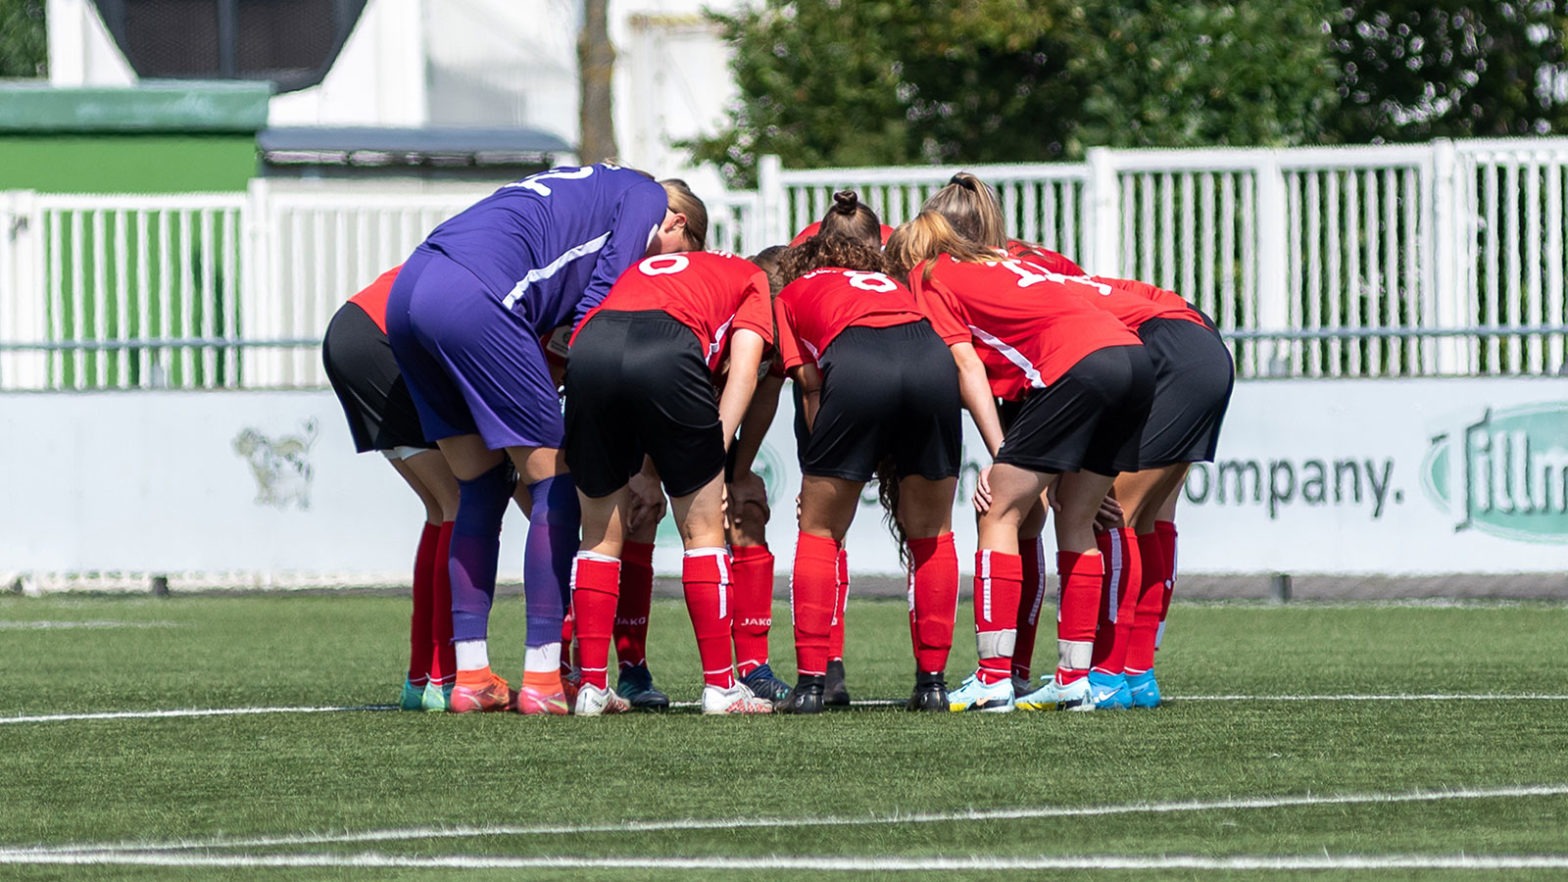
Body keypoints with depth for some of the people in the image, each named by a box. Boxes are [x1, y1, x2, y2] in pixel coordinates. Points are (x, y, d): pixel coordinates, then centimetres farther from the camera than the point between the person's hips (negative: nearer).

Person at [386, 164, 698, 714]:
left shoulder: (589, 187, 36)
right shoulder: (646, 199, 13)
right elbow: (597, 304, 3)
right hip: (474, 298, -9)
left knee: (482, 486, 17)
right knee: (554, 481, 1)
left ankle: (471, 675, 13)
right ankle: (543, 678, -2)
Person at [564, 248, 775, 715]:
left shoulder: (643, 268, 41)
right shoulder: (751, 279, 29)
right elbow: (743, 369, 11)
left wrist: (642, 465, 24)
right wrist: (716, 453, 4)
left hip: (589, 348, 4)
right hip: (668, 353, -4)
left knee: (600, 533, 16)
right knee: (702, 528, 11)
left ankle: (592, 688, 14)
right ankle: (720, 686, 11)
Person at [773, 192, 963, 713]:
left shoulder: (793, 294, 31)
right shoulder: (892, 284, 40)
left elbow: (811, 385, 17)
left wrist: (821, 478, 19)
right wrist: (899, 468, 30)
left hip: (857, 367, -3)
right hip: (931, 356, 3)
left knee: (820, 531, 13)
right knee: (930, 534, 18)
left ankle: (811, 682, 6)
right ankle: (932, 680, 17)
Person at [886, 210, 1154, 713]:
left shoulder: (928, 280, 14)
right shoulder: (991, 263, 35)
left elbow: (967, 366, 3)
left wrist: (1000, 458, -1)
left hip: (1078, 368, -7)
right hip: (1132, 355, 7)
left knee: (1000, 514, 0)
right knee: (1075, 520, 17)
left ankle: (993, 679, -5)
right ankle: (1073, 677, 15)